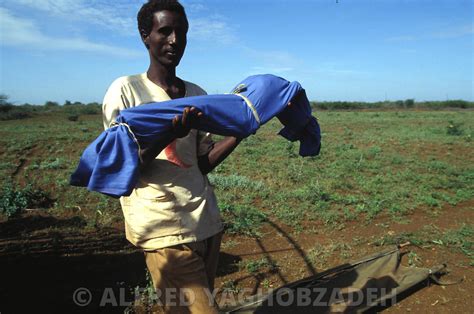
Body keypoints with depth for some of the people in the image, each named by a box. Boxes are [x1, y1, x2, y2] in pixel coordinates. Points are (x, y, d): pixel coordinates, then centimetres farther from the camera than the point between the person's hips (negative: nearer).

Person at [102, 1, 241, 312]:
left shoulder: (197, 95, 10)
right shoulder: (126, 90, -4)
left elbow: (202, 164, 9)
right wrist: (168, 135, -24)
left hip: (207, 223, 6)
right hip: (165, 231, -5)